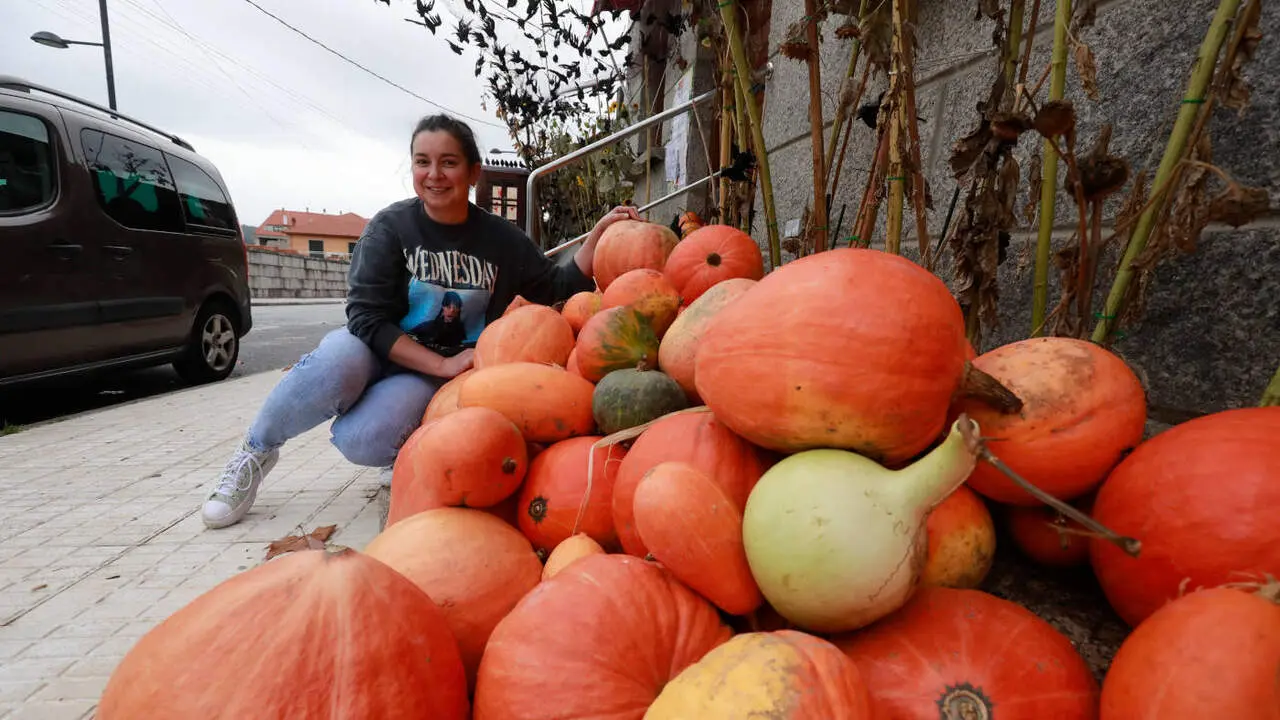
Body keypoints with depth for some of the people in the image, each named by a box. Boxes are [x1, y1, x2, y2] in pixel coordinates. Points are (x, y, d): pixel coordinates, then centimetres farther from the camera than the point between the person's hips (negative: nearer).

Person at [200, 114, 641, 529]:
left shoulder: (501, 239, -3)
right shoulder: (391, 226, -9)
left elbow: (557, 287, 3)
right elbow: (366, 317, -14)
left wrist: (599, 233, -12)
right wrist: (441, 365, -23)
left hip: (437, 374, 0)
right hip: (375, 351, 0)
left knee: (362, 440, -30)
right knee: (336, 362, -37)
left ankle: (403, 452, 9)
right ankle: (256, 451, -8)